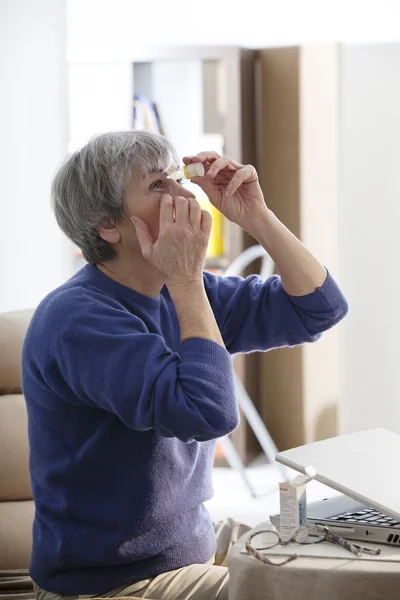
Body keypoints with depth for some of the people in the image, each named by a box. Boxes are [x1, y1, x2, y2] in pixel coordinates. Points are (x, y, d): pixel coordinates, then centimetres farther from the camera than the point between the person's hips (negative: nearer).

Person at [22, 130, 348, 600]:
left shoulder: (182, 292, 5)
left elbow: (319, 309, 5)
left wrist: (257, 217, -6)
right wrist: (187, 282, -25)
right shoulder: (77, 318, -23)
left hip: (195, 548, 9)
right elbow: (210, 412, -33)